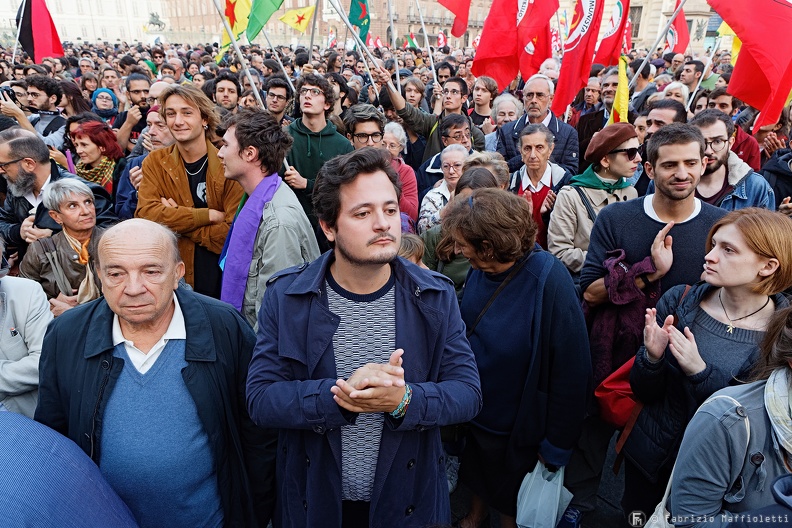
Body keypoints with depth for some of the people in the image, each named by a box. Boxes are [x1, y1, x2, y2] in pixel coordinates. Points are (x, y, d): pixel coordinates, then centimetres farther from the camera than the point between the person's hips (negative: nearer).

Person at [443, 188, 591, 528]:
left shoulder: (549, 282, -30)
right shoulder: (479, 271, -11)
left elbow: (571, 370, -24)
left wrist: (556, 445, -16)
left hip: (518, 429, -5)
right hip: (476, 409, 5)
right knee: (477, 476, 30)